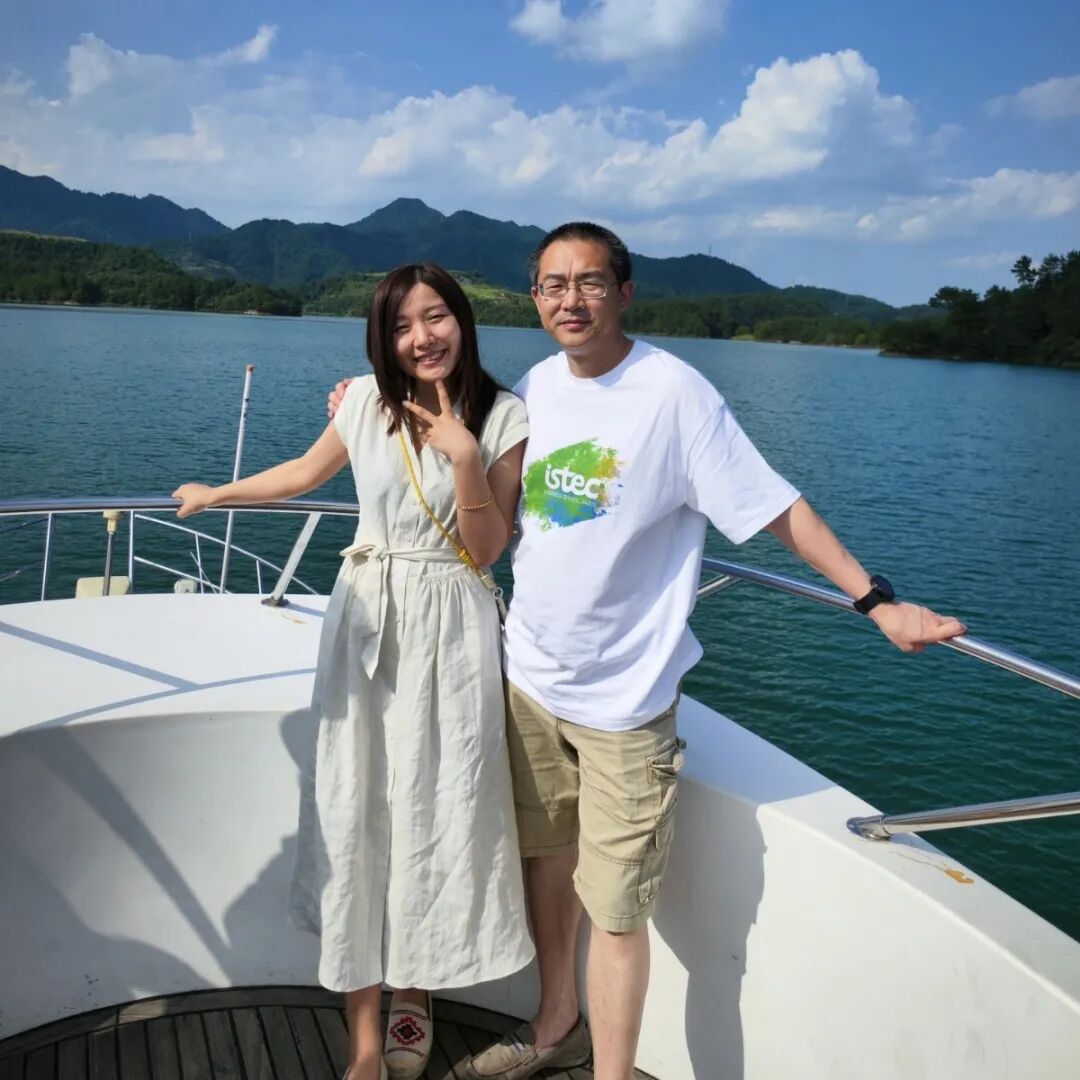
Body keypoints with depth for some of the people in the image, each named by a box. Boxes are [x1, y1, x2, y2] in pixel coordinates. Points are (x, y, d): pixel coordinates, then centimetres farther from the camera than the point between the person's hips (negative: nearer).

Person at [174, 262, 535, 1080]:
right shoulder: (368, 400, 0)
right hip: (366, 621, 2)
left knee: (436, 811, 4)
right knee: (356, 812, 2)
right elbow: (306, 472, 19)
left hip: (450, 630, -2)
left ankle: (416, 999, 31)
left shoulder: (503, 417, -6)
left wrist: (464, 455, -18)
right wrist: (215, 494, 28)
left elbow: (485, 552, -7)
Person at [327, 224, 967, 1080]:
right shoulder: (532, 390, 4)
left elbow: (774, 505, -13)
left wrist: (876, 599, -18)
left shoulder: (673, 392, -13)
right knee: (546, 859, 20)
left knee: (616, 909, -1)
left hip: (624, 695, -6)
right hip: (530, 676, 6)